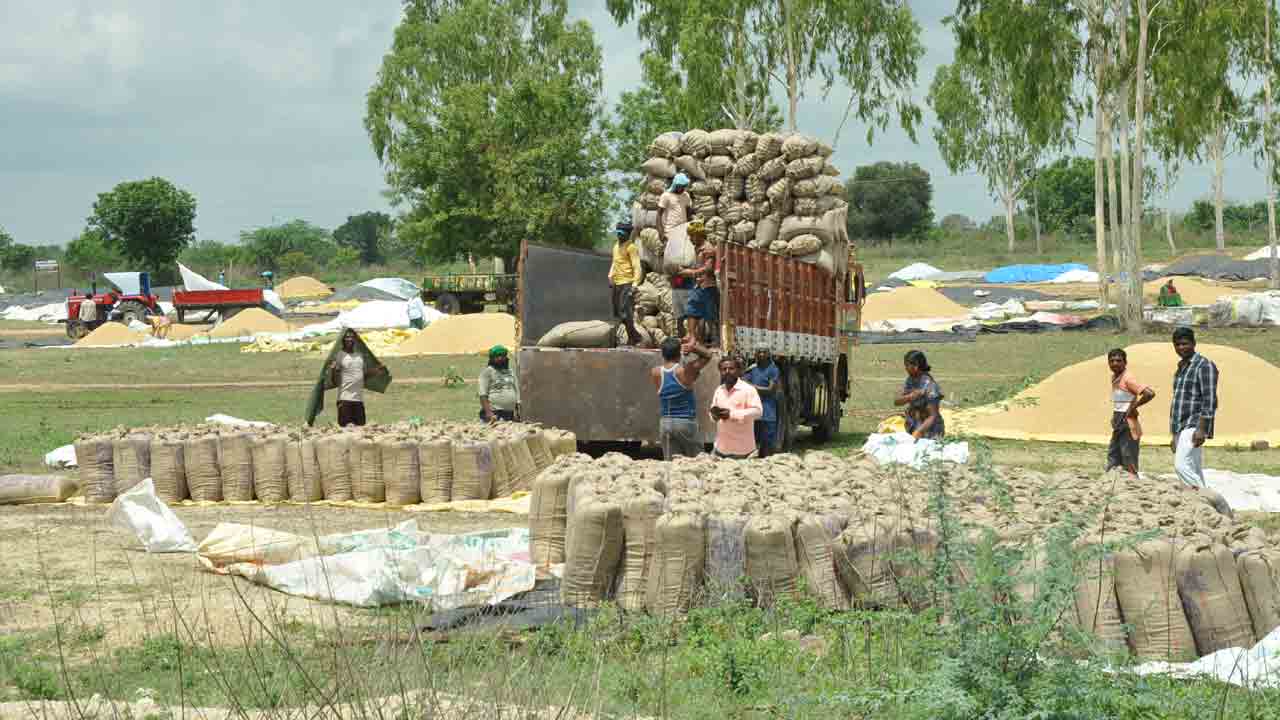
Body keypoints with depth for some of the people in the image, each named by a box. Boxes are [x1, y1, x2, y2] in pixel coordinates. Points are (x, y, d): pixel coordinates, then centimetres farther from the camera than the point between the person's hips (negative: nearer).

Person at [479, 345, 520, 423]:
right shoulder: (487, 371, 0)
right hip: (494, 413, -6)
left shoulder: (510, 372, 19)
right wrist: (488, 413, -18)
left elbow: (517, 391, 21)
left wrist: (517, 410, 10)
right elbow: (483, 395, -8)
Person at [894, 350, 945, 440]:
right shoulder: (910, 380, 2)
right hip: (914, 427, 8)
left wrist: (918, 432, -37)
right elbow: (896, 401, -1)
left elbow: (933, 417, -24)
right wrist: (909, 397, -22)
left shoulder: (929, 386, -22)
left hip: (929, 431, -8)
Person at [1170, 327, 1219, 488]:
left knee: (1181, 465, -22)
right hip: (1181, 429, 9)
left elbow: (1210, 401, -17)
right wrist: (1175, 436, 22)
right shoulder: (1181, 368, 19)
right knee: (1194, 472, 7)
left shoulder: (1204, 366, -9)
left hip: (1194, 427, -9)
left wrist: (1202, 429, -25)